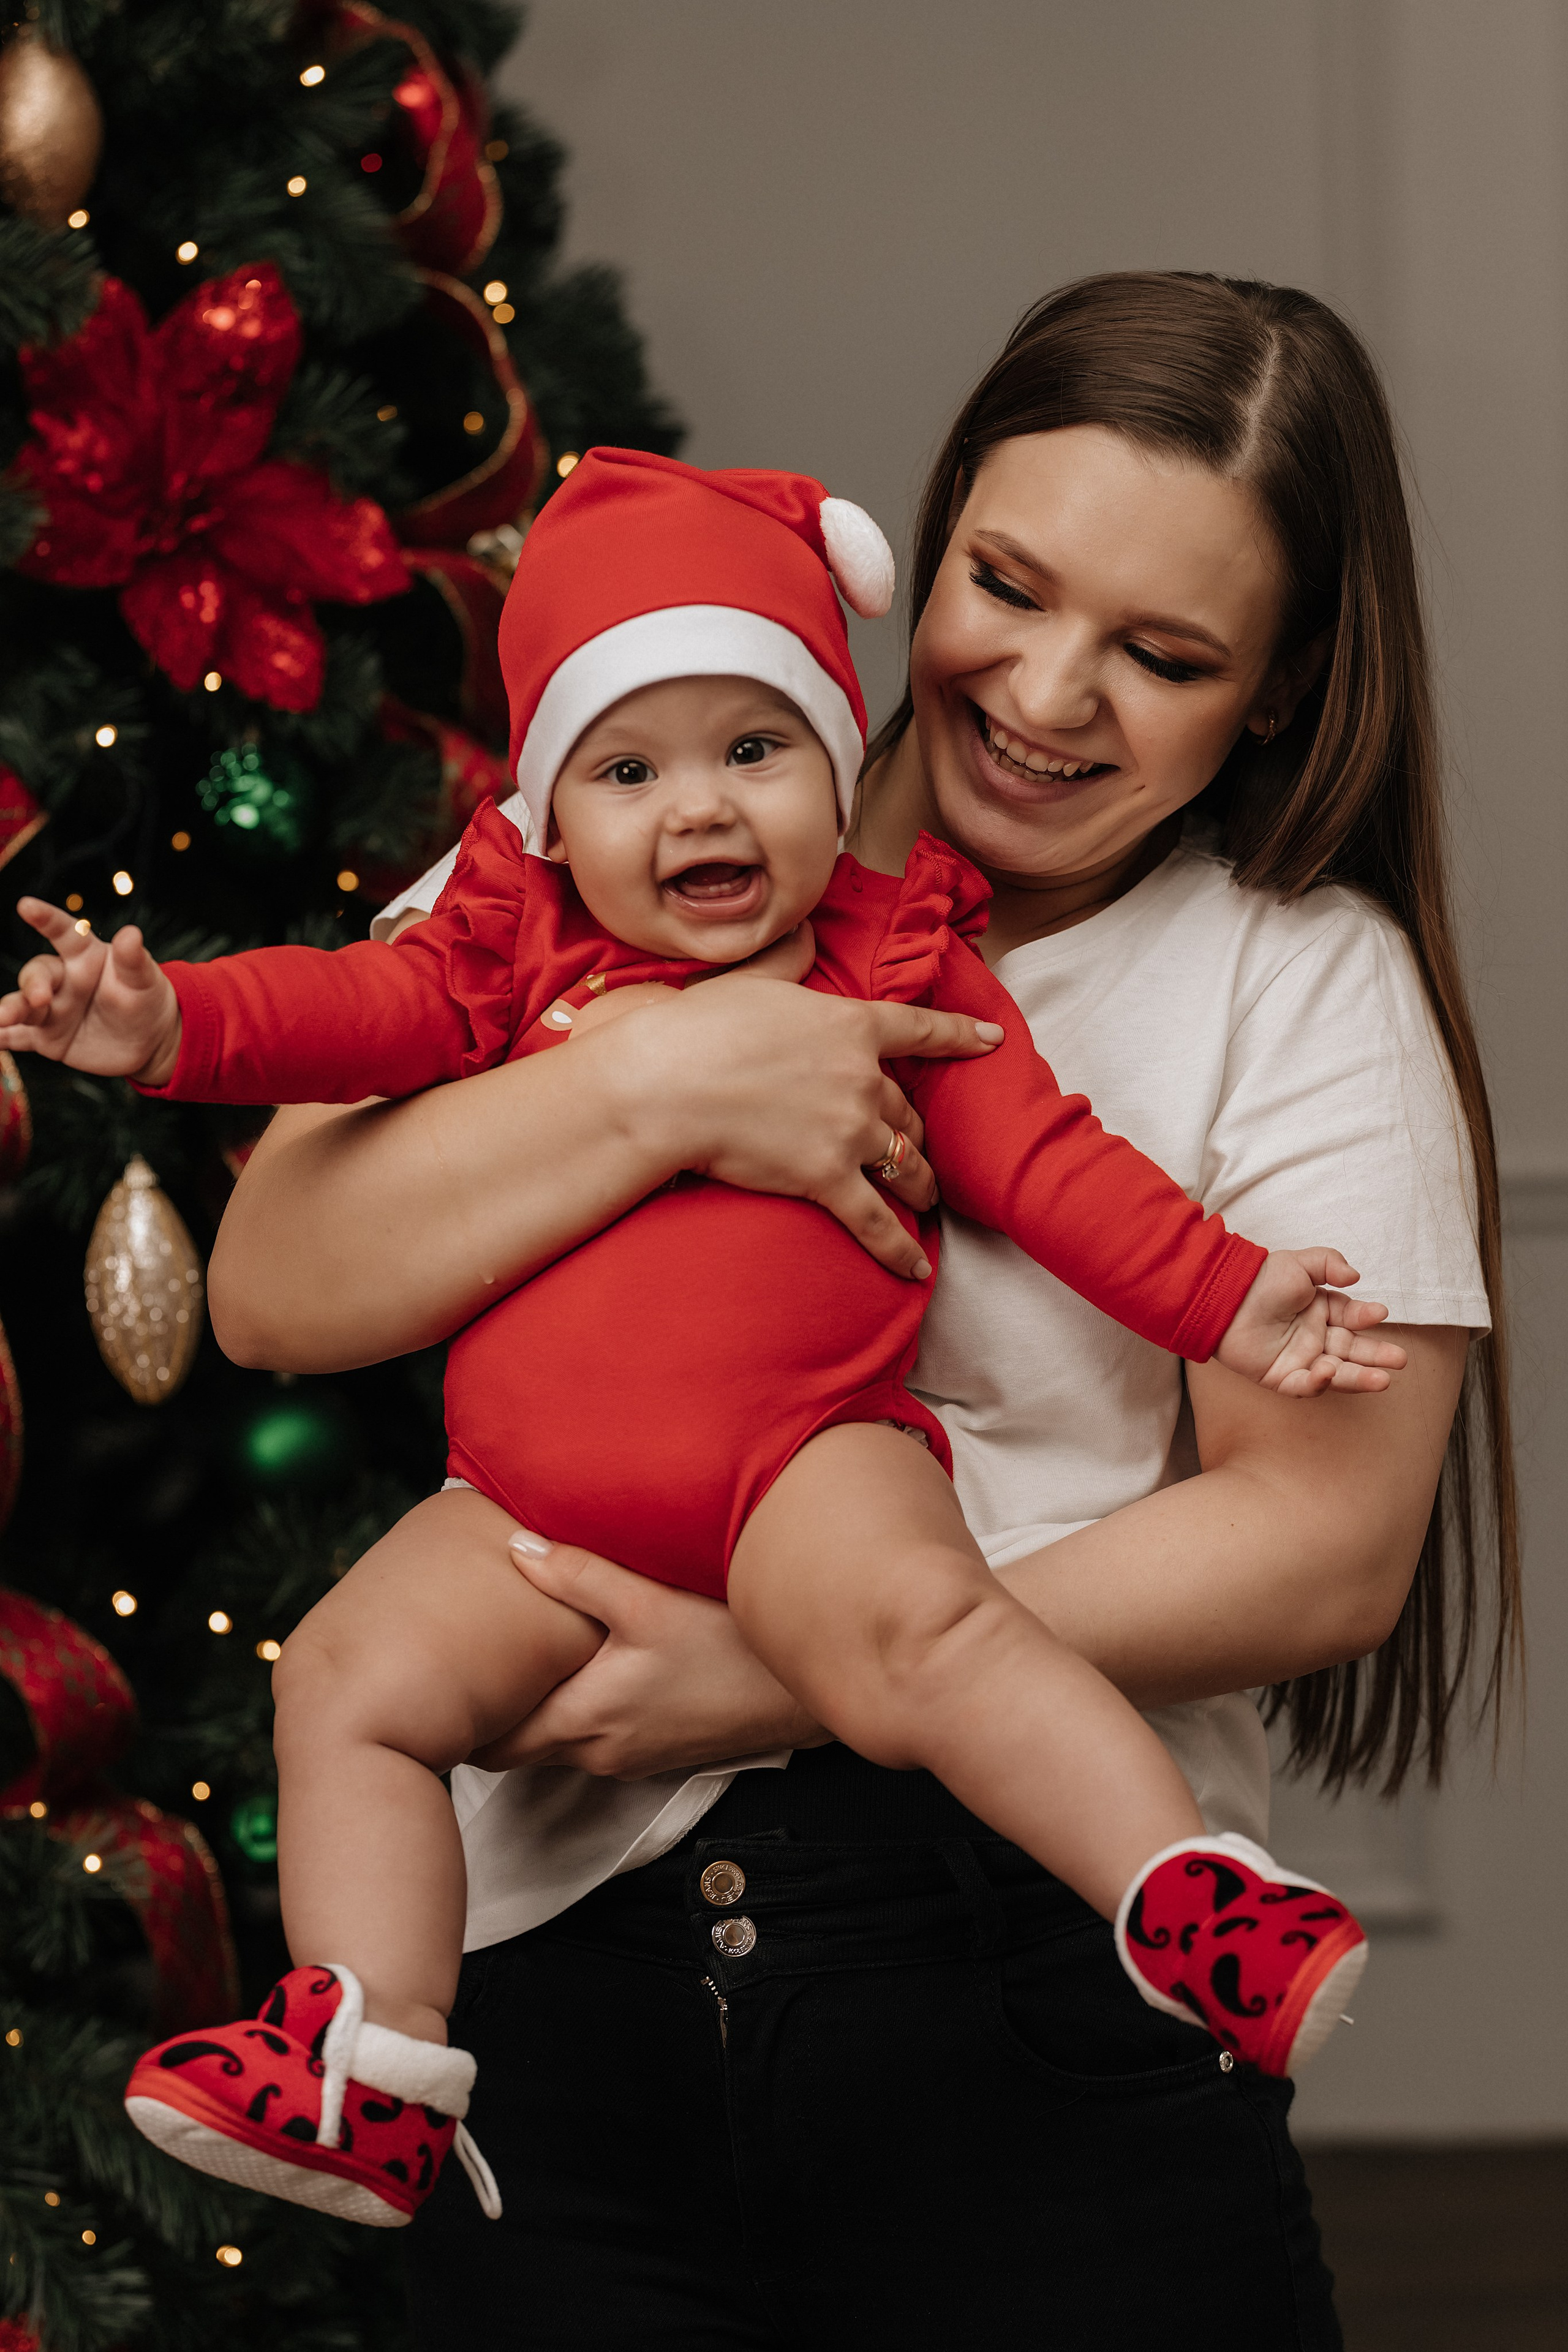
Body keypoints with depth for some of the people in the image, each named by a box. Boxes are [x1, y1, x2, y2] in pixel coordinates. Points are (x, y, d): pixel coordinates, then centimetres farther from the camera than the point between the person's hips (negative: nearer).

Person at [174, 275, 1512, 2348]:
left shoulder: (1310, 983, 5)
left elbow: (1325, 1536, -5)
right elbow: (272, 1292, 1)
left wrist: (795, 1680, -12)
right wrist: (659, 1085, -13)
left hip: (1047, 1968, -1)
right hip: (563, 1954, 1)